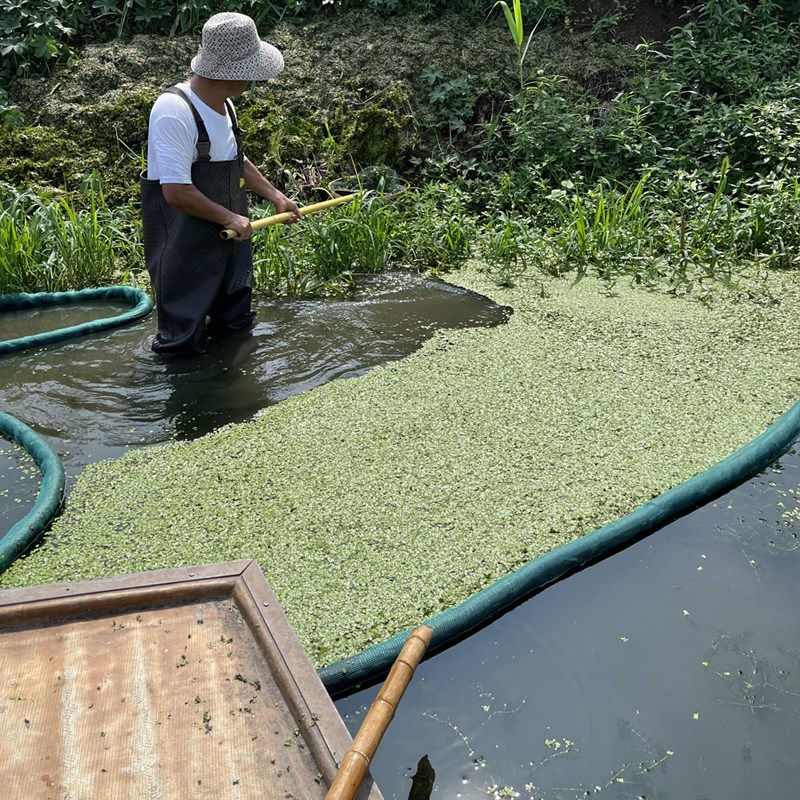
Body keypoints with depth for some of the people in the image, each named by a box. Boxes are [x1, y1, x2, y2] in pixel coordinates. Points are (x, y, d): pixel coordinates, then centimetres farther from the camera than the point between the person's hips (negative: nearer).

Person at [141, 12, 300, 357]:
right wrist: (230, 218, -20)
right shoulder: (174, 111, -24)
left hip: (229, 238, 9)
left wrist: (276, 196, 16)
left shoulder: (223, 105, 5)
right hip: (185, 247, -9)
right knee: (184, 343, 4)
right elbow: (177, 192, -29)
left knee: (235, 328, 22)